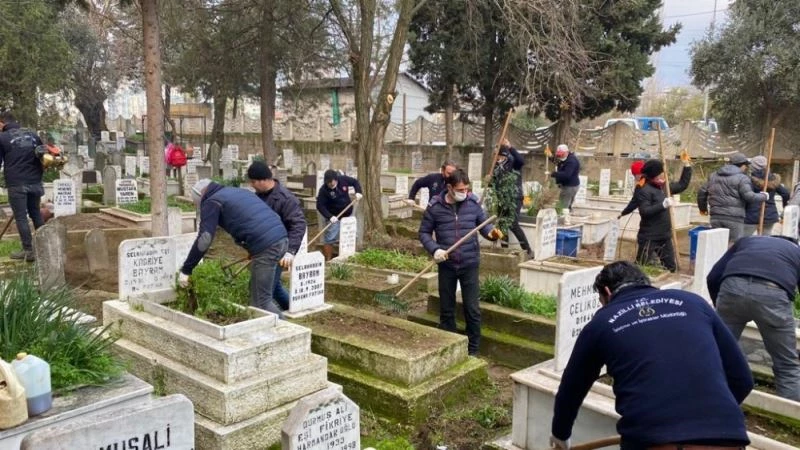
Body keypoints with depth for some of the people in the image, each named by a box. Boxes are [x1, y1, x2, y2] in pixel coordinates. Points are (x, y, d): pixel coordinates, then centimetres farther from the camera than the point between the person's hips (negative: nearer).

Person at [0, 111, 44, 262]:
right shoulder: (33, 134, 12)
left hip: (16, 184, -5)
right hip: (35, 183, 5)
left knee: (21, 217, 0)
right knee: (36, 214, 16)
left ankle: (28, 250, -1)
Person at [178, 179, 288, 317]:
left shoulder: (212, 202, 6)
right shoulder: (239, 192, 30)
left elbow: (203, 240, -3)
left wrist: (185, 270, 2)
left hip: (265, 246, -8)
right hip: (281, 238, 8)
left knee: (262, 300, 1)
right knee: (257, 293, 20)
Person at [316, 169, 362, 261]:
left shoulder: (343, 179, -12)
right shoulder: (323, 190, -22)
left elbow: (355, 182, 6)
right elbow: (320, 205, -20)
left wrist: (358, 192, -12)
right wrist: (329, 216, -31)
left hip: (348, 215, 5)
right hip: (334, 217, -5)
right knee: (329, 239, -9)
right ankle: (327, 260, 0)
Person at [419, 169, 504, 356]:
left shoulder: (473, 203, -4)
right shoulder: (435, 207, -7)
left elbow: (483, 224, 6)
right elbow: (424, 232, 1)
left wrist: (491, 232, -17)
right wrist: (435, 249, -16)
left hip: (469, 264, 0)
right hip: (446, 265, 0)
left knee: (472, 310, 3)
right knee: (446, 310, 13)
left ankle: (473, 351, 19)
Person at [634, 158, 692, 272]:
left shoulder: (664, 186, 10)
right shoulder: (644, 190, -15)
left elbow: (682, 185, 22)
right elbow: (644, 211, -25)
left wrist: (687, 166, 15)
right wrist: (663, 205, -33)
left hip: (665, 237, 8)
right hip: (649, 238, -8)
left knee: (671, 268, 16)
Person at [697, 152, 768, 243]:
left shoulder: (713, 176, 15)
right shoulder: (742, 178, -5)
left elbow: (702, 192, 19)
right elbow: (749, 196, -13)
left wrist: (703, 208, 32)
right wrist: (764, 196, 5)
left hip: (716, 216, 6)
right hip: (734, 218, -6)